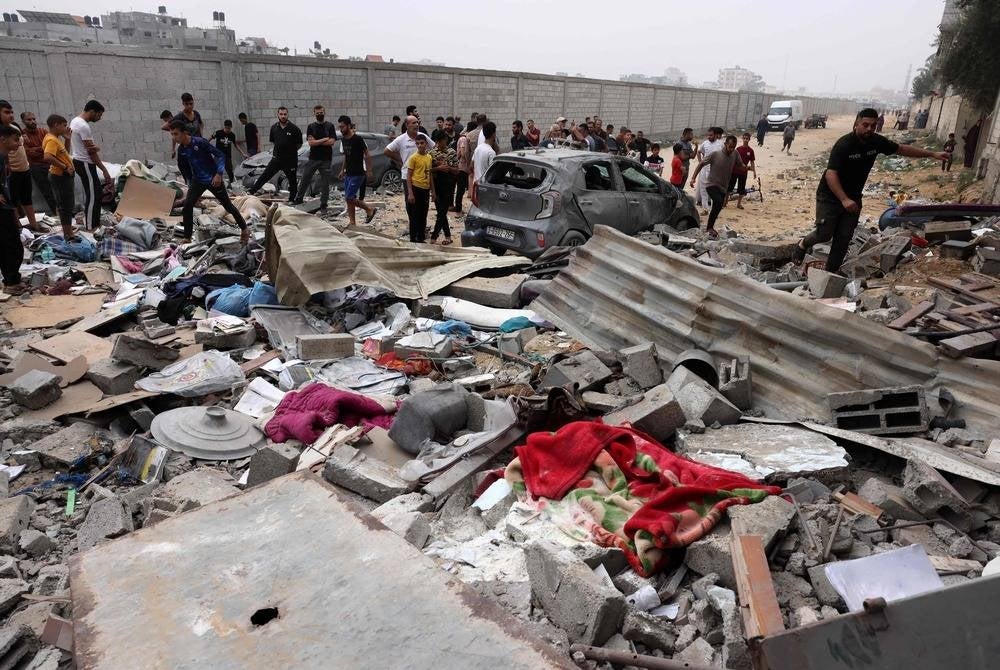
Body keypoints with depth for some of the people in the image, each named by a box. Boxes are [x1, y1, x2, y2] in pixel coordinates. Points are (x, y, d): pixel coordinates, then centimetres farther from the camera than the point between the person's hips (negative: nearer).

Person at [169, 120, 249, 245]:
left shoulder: (200, 142, -21)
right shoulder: (181, 150, -2)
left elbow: (220, 155, -20)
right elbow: (183, 168, 14)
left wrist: (219, 174, -27)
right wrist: (190, 183, 17)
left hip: (213, 179, -5)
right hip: (197, 181, 5)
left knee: (228, 205, 6)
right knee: (187, 206, -10)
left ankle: (244, 230, 24)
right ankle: (187, 238, -3)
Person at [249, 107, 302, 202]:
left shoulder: (294, 129, -8)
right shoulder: (274, 128, 5)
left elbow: (299, 144, 0)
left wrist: (291, 151, 2)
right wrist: (273, 151, 10)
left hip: (291, 160, -3)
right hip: (277, 158, 3)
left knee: (292, 181, 7)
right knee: (264, 176, 1)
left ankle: (291, 199, 21)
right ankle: (251, 192, 7)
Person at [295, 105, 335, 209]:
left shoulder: (330, 126, 4)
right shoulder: (311, 127, 7)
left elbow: (332, 142, -9)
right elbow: (310, 142, -6)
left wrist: (316, 142, -9)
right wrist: (325, 139, -9)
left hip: (326, 159, -1)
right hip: (313, 158, 1)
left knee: (325, 183, 2)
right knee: (305, 179, 6)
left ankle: (323, 204, 9)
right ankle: (299, 199, 19)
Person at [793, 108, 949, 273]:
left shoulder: (876, 141, -4)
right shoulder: (843, 145, -24)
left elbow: (902, 149, 11)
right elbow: (830, 174, -31)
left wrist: (932, 154, 11)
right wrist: (844, 200, -41)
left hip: (853, 198, 6)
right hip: (830, 196, -6)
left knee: (844, 239, 4)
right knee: (825, 234, -5)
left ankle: (831, 273, 14)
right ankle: (804, 243, 27)